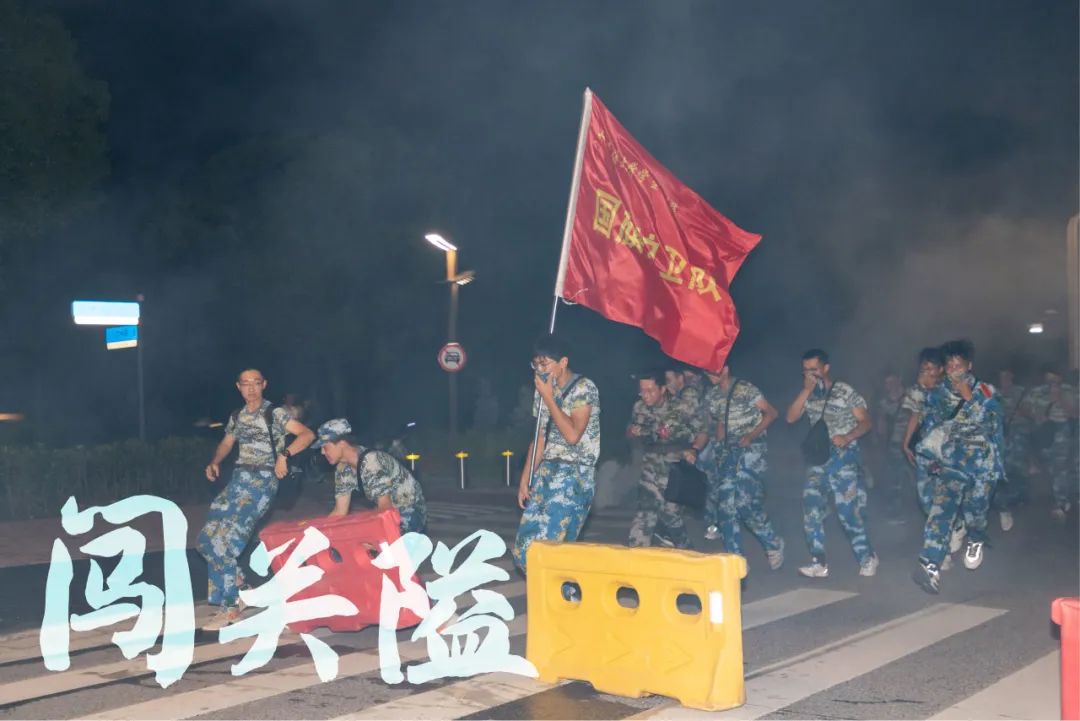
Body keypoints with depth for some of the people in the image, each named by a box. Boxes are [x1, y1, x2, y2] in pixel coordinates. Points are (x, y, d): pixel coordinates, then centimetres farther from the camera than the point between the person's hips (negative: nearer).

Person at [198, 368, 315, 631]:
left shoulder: (275, 413, -5)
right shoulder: (237, 417, 14)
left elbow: (308, 434, -13)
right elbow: (226, 444, 28)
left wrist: (284, 454, -25)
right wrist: (214, 462, 7)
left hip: (261, 481, -7)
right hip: (238, 480, 7)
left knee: (224, 542, -14)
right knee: (207, 538, 0)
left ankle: (230, 606, -2)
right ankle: (239, 587, 14)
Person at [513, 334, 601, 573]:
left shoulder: (583, 388, -10)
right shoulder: (544, 390, 11)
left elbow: (572, 434, -20)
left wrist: (548, 398, -14)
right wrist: (525, 479, 12)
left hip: (575, 475, -7)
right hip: (546, 473, 7)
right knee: (524, 547, 1)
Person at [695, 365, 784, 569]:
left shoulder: (745, 389, -7)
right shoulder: (711, 395, 10)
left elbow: (771, 413, -7)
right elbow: (707, 426, 12)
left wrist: (751, 435, -16)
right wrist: (694, 449, -1)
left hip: (747, 452, -6)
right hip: (723, 453, 6)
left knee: (746, 503, -15)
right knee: (725, 505, 0)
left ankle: (773, 544, 9)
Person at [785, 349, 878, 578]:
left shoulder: (845, 391, -3)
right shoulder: (807, 395, 10)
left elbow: (866, 422, -3)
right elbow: (791, 417, -3)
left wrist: (848, 437, -21)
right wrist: (806, 390, -9)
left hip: (843, 456, -5)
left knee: (848, 509, -8)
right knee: (812, 507, -5)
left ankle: (867, 557, 9)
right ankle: (818, 562, 0)